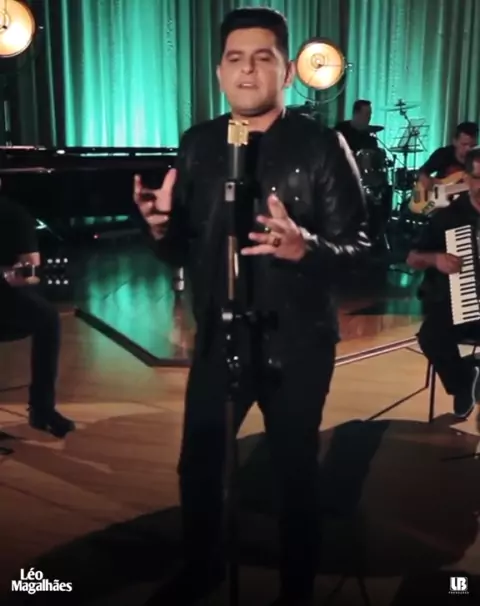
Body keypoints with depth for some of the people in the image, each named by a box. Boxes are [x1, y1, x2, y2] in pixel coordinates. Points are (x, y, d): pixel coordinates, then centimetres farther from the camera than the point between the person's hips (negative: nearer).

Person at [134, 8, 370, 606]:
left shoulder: (322, 145, -10)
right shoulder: (197, 145, 2)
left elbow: (359, 245, -13)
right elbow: (183, 249, 2)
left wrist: (306, 248, -32)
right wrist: (160, 225, -19)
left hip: (296, 342, -3)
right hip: (218, 337, 4)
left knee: (295, 473, 14)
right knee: (197, 465, 17)